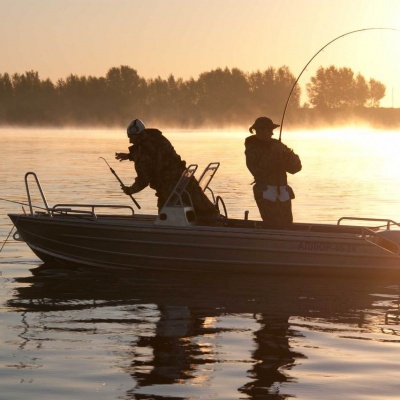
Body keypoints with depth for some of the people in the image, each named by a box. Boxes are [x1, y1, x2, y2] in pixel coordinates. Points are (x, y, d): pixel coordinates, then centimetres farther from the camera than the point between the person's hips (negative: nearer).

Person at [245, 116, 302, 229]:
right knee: (276, 228, -17)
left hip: (284, 193, 6)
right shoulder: (252, 148, -2)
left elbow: (295, 167, 10)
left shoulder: (276, 145, 13)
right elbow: (258, 171, -19)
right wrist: (272, 154, -19)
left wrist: (288, 154, -11)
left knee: (287, 226, 7)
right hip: (266, 193, -6)